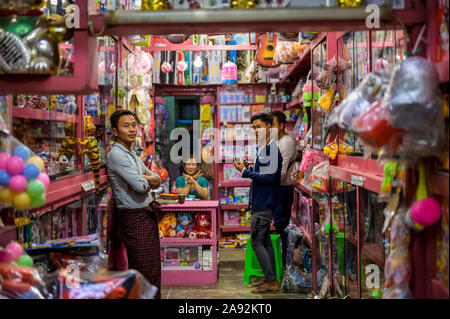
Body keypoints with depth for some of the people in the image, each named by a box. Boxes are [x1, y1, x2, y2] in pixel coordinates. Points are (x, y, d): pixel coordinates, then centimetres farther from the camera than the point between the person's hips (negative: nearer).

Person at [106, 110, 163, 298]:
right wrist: (147, 181, 1)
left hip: (147, 215, 9)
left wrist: (144, 179, -10)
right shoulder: (116, 155, -15)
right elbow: (141, 186, -22)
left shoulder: (133, 155, 16)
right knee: (144, 274, -4)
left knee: (154, 268, 15)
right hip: (134, 218, -9)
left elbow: (157, 180, 12)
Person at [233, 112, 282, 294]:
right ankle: (271, 279, 22)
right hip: (262, 202, 10)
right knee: (265, 241, 14)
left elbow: (269, 177, -21)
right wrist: (249, 168, 4)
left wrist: (245, 171, -17)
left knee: (256, 242, -6)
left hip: (264, 204, -10)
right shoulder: (261, 148, 15)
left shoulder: (271, 148, -16)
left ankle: (271, 281, 0)